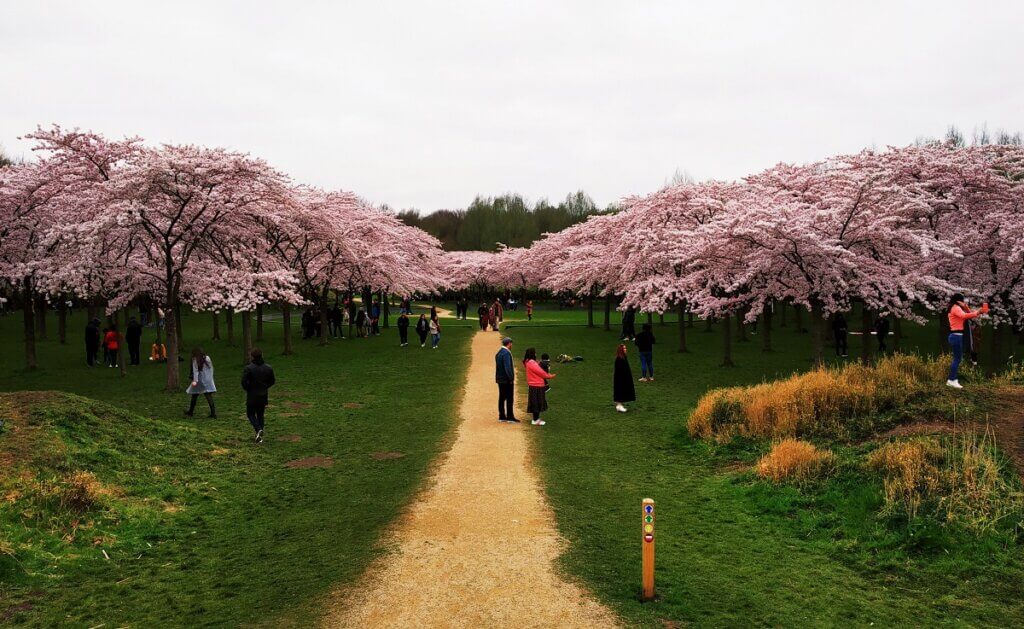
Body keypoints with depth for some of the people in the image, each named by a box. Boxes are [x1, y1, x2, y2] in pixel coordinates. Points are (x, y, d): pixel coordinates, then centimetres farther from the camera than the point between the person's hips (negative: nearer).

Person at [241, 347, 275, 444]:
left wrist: (248, 389, 2)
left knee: (250, 414, 12)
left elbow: (244, 382, -17)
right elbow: (272, 381, 7)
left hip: (252, 396, -4)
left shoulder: (248, 368, -14)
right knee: (260, 415, 15)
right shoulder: (268, 368, -1)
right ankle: (260, 436, 15)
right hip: (263, 396, 4)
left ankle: (258, 429, -12)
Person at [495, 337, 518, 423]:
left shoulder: (498, 353, 13)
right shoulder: (506, 353, -16)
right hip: (507, 380, -9)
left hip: (500, 379, 9)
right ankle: (510, 417, -2)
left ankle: (502, 417, 15)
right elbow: (507, 367, -22)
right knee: (509, 399, -4)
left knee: (502, 398, 11)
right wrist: (511, 378, -18)